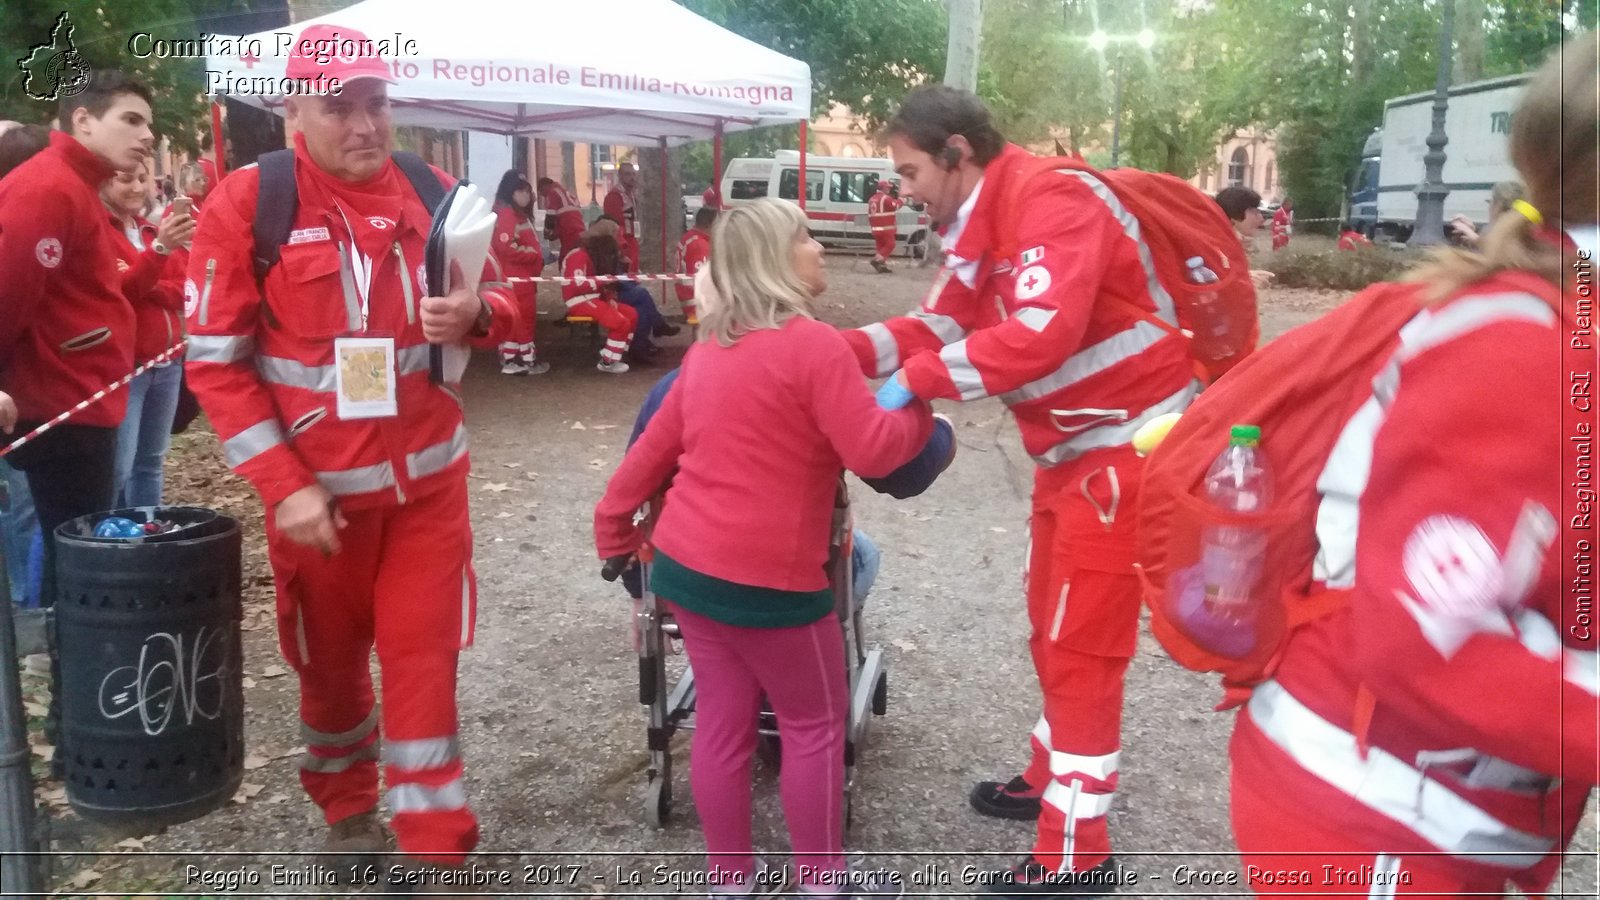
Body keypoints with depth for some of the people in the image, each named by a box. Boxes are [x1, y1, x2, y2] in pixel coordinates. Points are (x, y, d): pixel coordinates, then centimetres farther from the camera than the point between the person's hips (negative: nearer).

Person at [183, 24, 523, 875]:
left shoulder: (433, 194, 0)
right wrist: (283, 486, -16)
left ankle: (438, 843, 16)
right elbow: (214, 363, -10)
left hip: (427, 477, 2)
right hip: (318, 486, -1)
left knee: (424, 654, 4)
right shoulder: (245, 203, -11)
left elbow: (495, 305, 10)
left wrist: (475, 313, -16)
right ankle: (346, 807, 41)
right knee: (330, 656, 16)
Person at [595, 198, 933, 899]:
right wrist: (920, 409, 0)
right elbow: (873, 451, -17)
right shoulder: (814, 344, -14)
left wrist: (613, 526, 23)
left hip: (687, 564, 8)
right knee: (815, 723, 10)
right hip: (768, 576, -7)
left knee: (722, 722, 15)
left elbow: (655, 446, 15)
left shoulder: (708, 349, 11)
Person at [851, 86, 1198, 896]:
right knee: (1051, 627, 20)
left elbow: (1042, 334, -34)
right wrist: (841, 346, -8)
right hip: (1073, 448, 10)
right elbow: (940, 326, 5)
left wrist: (915, 379, -28)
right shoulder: (978, 229, 8)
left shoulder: (1054, 203, -22)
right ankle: (1055, 779, 39)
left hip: (1126, 444, -10)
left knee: (1082, 646, -3)